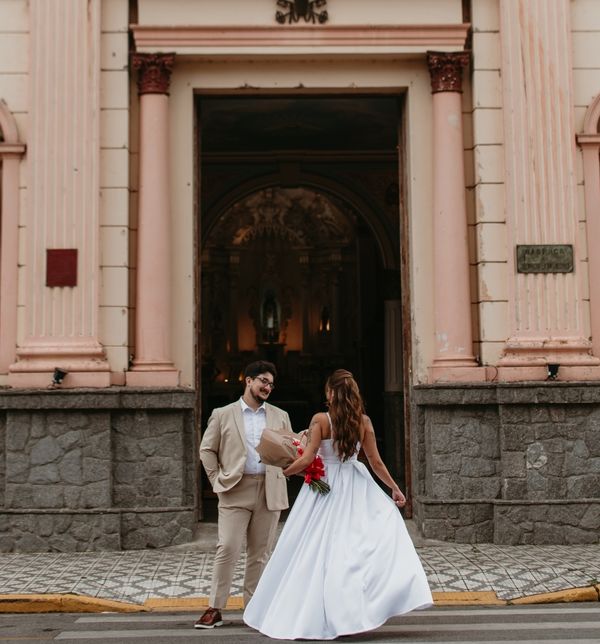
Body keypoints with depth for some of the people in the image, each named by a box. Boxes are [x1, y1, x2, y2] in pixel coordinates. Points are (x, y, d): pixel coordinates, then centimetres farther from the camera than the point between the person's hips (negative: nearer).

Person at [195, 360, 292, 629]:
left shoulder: (280, 416, 13)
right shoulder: (223, 414, 6)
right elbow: (207, 450, 8)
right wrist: (217, 479, 0)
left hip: (270, 492, 3)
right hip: (236, 491, -3)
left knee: (260, 553, 7)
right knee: (227, 549, -7)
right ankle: (215, 609, 0)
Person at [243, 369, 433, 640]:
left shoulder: (320, 419, -10)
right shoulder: (363, 421, -1)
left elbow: (307, 459, -13)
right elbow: (376, 461, 2)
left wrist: (284, 472, 4)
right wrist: (395, 488, 11)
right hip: (354, 488, 2)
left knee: (317, 550, 5)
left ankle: (305, 615, 11)